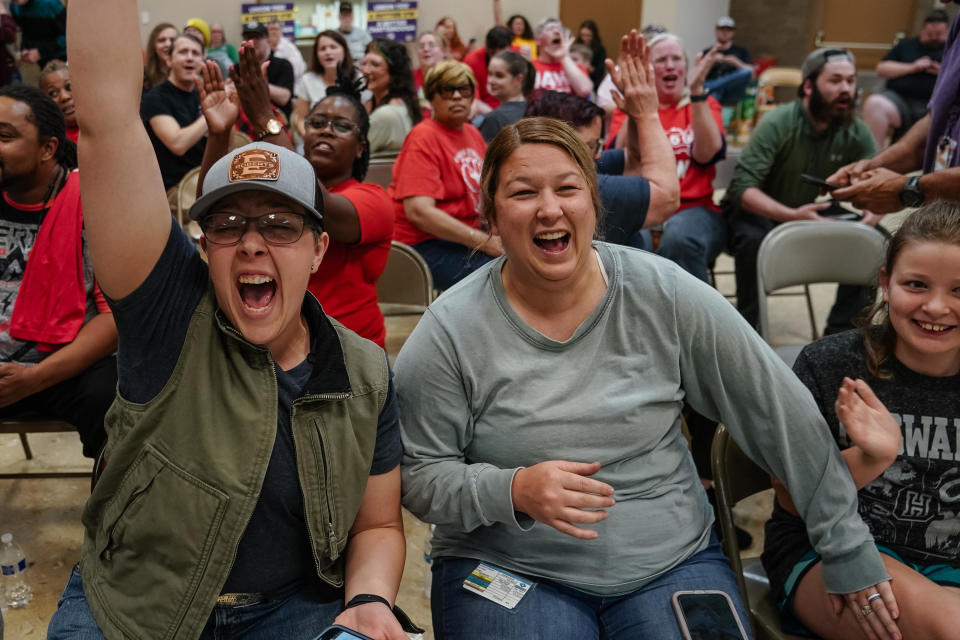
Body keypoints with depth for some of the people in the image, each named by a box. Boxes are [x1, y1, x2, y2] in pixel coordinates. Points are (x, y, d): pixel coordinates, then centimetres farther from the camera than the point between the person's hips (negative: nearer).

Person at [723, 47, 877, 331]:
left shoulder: (855, 132, -6)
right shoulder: (777, 123, -21)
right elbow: (743, 188, -29)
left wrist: (873, 213, -29)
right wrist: (792, 216, -44)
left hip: (809, 211, 5)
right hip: (759, 211, -5)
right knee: (753, 239, -38)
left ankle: (841, 331, -3)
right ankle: (748, 328, -18)